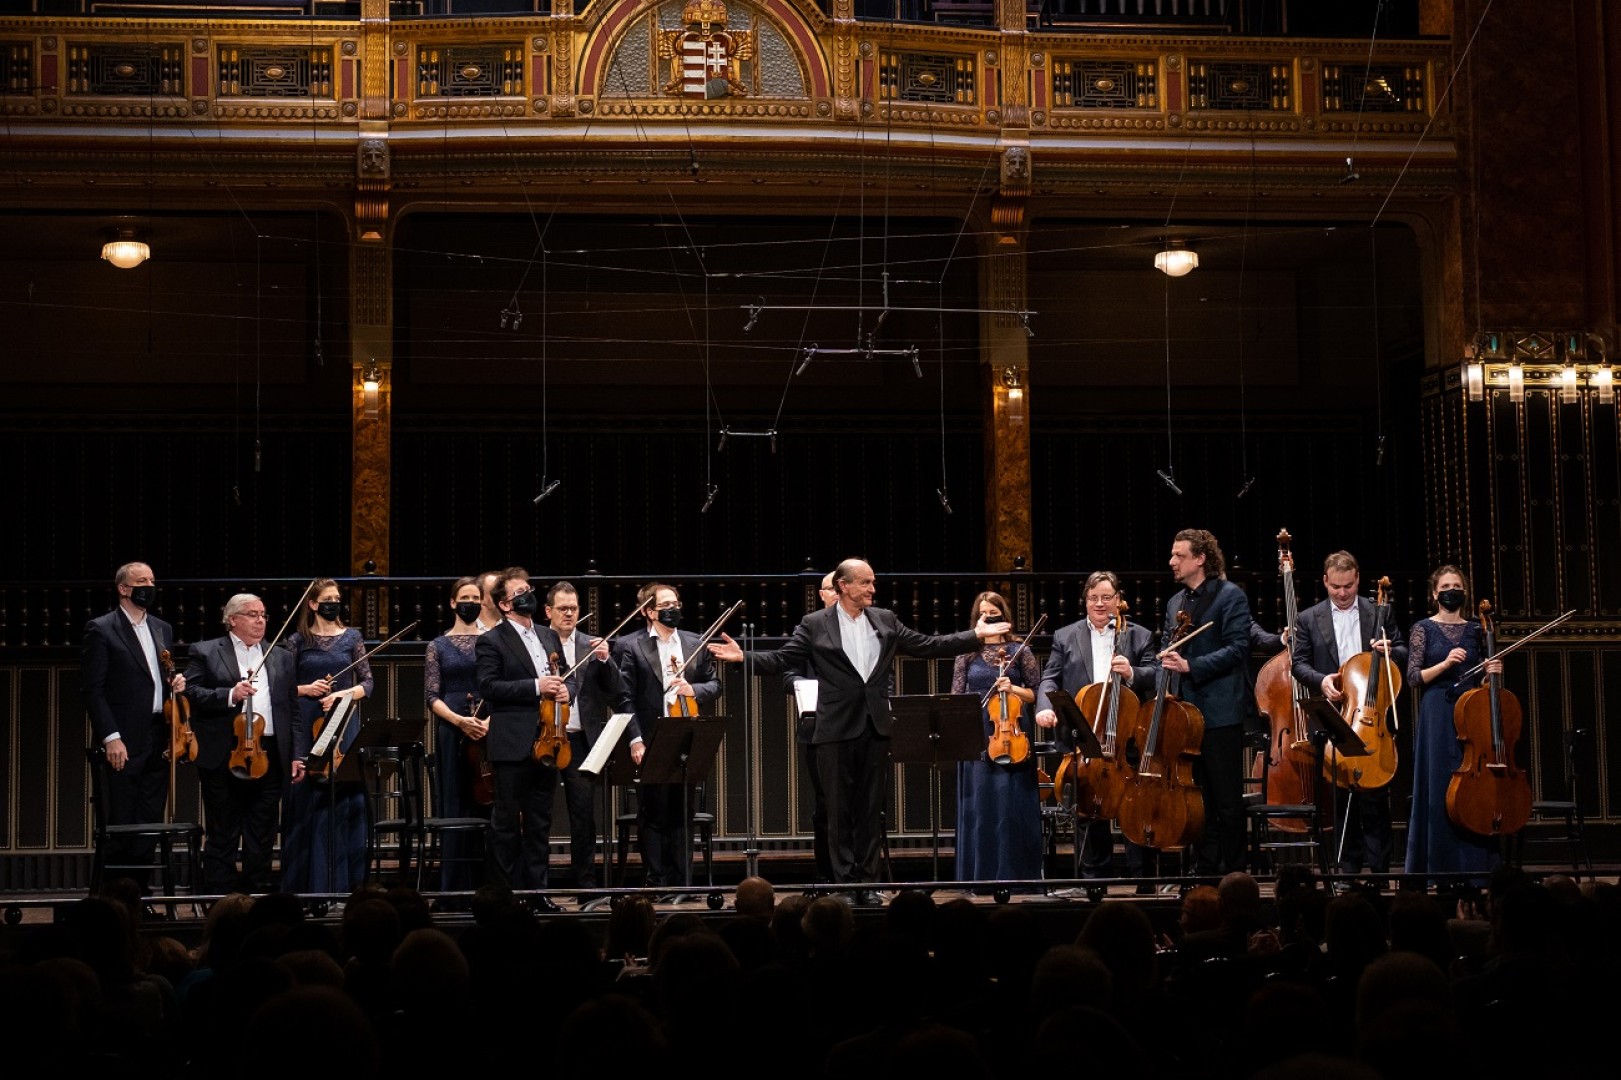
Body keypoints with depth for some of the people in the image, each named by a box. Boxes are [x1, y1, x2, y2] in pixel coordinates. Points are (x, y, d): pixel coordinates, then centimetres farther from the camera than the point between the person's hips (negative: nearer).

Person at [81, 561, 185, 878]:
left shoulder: (163, 629, 16)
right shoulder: (101, 629, -4)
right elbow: (92, 688, -9)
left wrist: (176, 683, 2)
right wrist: (110, 737, -16)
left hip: (158, 740, 6)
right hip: (125, 743, -6)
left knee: (150, 824, 7)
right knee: (122, 827, -3)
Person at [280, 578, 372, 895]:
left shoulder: (352, 638, 8)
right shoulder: (297, 641, 6)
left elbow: (367, 684, 5)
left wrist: (341, 694, -10)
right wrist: (307, 689, -10)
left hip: (345, 725, 1)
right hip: (306, 727, -1)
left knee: (344, 799, -2)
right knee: (306, 801, -2)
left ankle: (342, 882, 3)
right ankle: (304, 883, 4)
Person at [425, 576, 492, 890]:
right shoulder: (438, 646, 8)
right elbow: (432, 696, 3)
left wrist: (491, 720, -13)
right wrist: (459, 720, -13)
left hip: (489, 733, 0)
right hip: (452, 732, 0)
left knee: (486, 807, -3)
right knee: (455, 811, 0)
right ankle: (456, 888, 3)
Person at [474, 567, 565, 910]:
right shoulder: (492, 642, -4)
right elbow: (488, 687, -14)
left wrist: (561, 692, 5)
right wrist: (535, 687, -19)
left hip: (545, 744, 7)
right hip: (512, 746, -6)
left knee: (540, 822, 10)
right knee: (507, 821, 0)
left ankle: (536, 890, 15)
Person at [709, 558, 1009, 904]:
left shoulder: (885, 620, 9)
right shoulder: (814, 625, -1)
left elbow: (928, 646, 11)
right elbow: (781, 661, -4)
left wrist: (976, 636, 7)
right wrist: (744, 656, -19)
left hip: (875, 728, 3)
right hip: (836, 730, -3)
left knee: (871, 809, 7)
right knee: (840, 811, 2)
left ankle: (867, 882, 13)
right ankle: (845, 884, 8)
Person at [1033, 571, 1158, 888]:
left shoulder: (1139, 636, 10)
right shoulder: (1065, 637, 12)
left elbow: (1156, 677, 1)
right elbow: (1050, 679, 4)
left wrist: (1132, 673, -19)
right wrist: (1045, 707, -15)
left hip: (1128, 738, -1)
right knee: (1091, 812, 8)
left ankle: (1144, 881, 7)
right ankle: (1095, 879, 17)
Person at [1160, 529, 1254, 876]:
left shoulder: (1230, 596, -5)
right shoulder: (1175, 602, 16)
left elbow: (1237, 648, -13)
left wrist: (1191, 666, -20)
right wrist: (1167, 689, 5)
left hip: (1220, 713, -7)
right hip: (1185, 710, 7)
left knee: (1227, 799, -2)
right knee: (1199, 797, 10)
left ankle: (1234, 870, 4)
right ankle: (1207, 868, 16)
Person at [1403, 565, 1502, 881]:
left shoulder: (1475, 630, 12)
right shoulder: (1423, 629, 2)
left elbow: (1480, 681, 18)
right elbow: (1414, 678, -5)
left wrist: (1492, 672, -3)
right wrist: (1445, 663, -17)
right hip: (1436, 717, -3)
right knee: (1439, 787, -4)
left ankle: (1474, 863, 5)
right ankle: (1438, 863, 2)